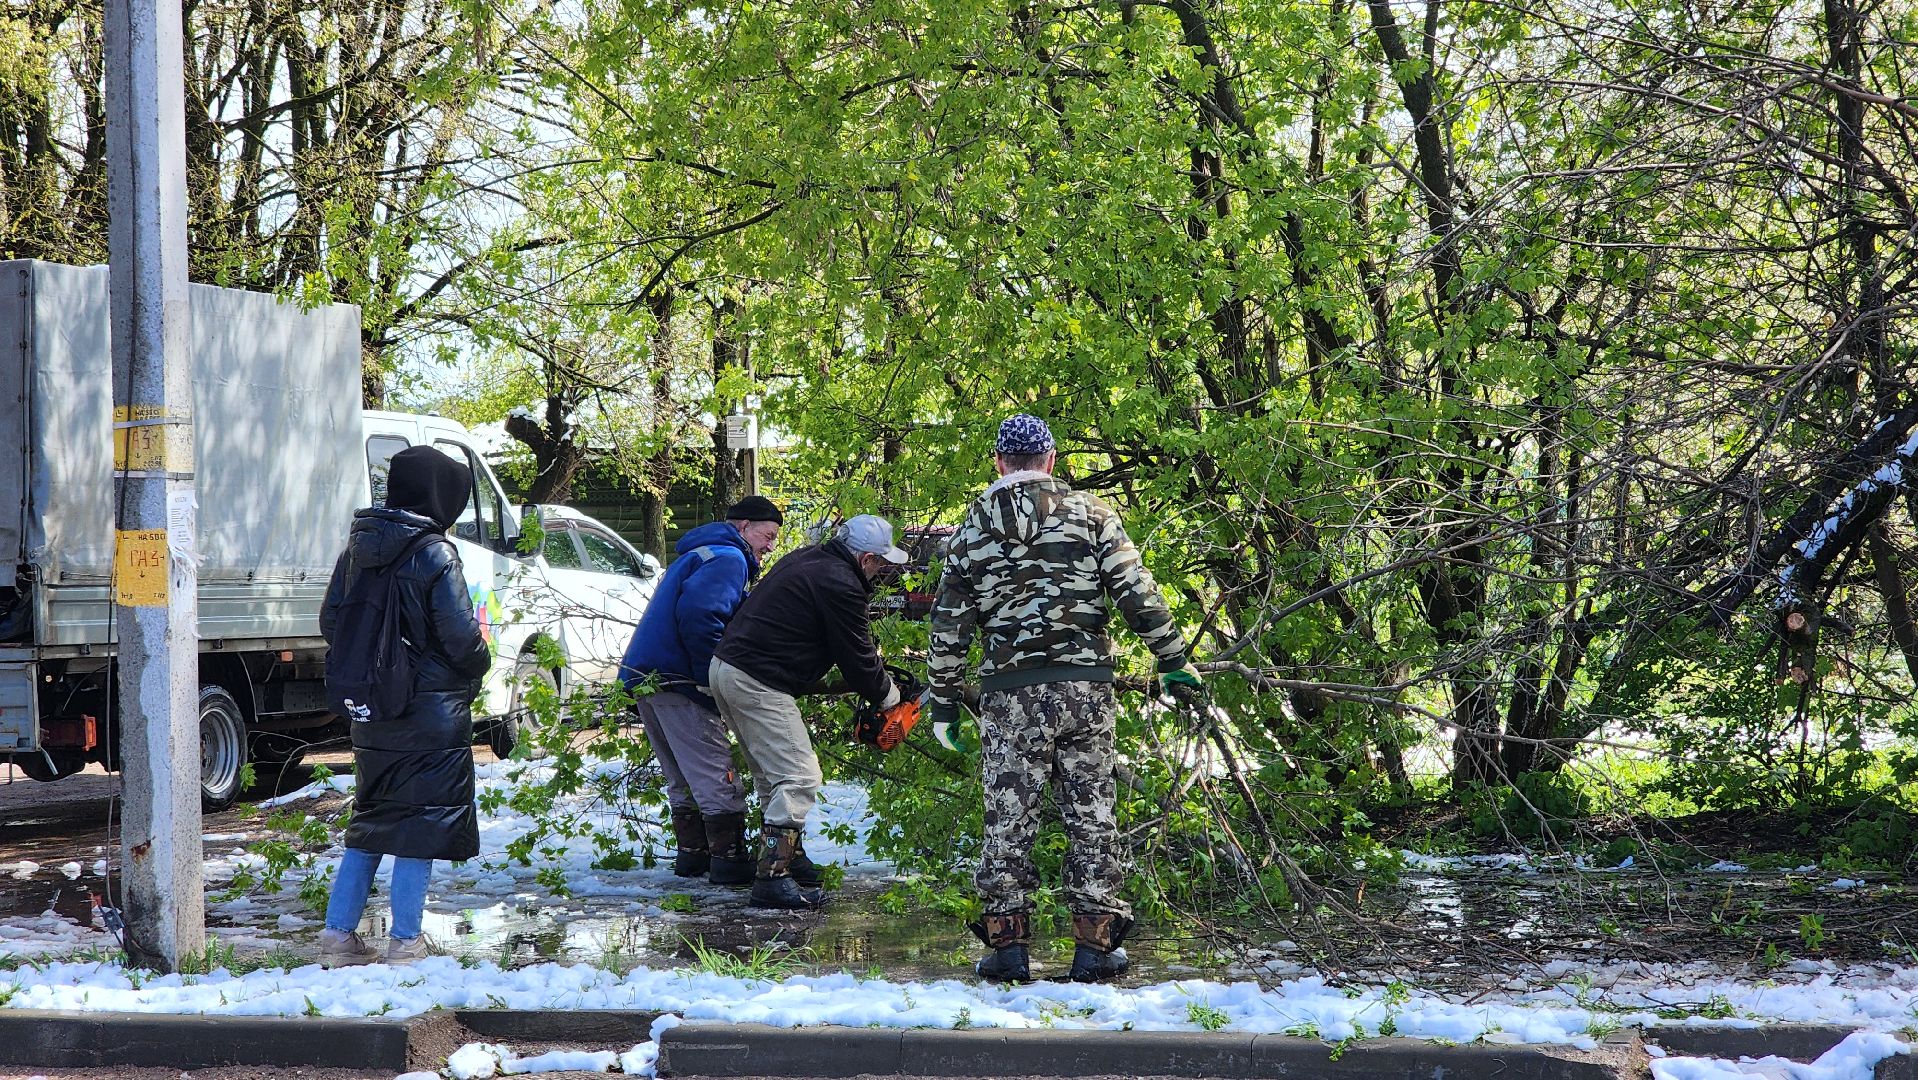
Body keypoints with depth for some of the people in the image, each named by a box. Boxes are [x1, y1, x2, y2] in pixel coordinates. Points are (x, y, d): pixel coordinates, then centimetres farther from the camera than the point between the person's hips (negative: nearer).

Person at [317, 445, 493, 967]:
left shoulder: (357, 547, 4)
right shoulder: (435, 556, -16)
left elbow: (330, 621, 10)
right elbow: (461, 637, -15)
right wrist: (479, 666, 6)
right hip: (431, 713, -7)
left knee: (370, 820, 16)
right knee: (421, 823, 1)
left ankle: (338, 935, 15)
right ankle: (405, 942, 4)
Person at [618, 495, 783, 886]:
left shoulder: (698, 555, 25)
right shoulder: (728, 558, -10)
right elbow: (697, 611, -25)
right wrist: (712, 677, -19)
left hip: (643, 678, 10)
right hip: (677, 680, -10)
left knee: (683, 778, 17)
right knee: (717, 775, -7)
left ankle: (692, 853, 21)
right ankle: (728, 859, -7)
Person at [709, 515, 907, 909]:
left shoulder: (806, 559, 16)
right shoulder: (840, 586, -13)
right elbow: (857, 659, -7)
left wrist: (876, 668, 27)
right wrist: (887, 696, 11)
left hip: (725, 668, 10)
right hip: (758, 684, -10)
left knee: (773, 774, 19)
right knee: (799, 778, -10)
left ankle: (790, 856, 26)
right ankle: (771, 878, -15)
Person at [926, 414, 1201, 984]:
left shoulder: (974, 526, 8)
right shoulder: (1090, 513, 5)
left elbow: (949, 624, 9)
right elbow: (1137, 592, -1)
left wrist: (943, 702, 16)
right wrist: (1173, 660, 6)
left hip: (1008, 693, 0)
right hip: (1083, 684, 0)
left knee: (1008, 816, 5)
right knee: (1091, 812, 5)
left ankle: (1008, 942, 4)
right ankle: (1095, 942, 5)